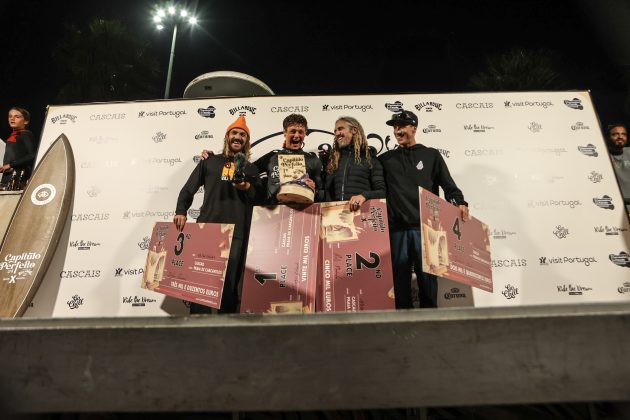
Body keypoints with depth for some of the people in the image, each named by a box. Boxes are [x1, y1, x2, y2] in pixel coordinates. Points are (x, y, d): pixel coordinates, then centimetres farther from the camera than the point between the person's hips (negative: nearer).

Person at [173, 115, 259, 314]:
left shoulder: (251, 169, 18)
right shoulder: (210, 162, 17)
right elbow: (188, 189, 14)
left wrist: (247, 188, -7)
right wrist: (181, 212, -2)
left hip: (236, 233, 0)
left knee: (230, 285, 0)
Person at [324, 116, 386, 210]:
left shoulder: (369, 157, 10)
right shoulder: (333, 159, 18)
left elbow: (382, 191, 2)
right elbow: (327, 192, 15)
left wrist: (364, 195, -16)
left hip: (361, 209, -2)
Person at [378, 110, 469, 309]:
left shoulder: (431, 155, 11)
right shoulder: (386, 159, 14)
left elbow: (448, 185, 6)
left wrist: (460, 203, -10)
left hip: (425, 226, -1)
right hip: (397, 228, 1)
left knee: (427, 276, 3)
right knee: (400, 278, 3)